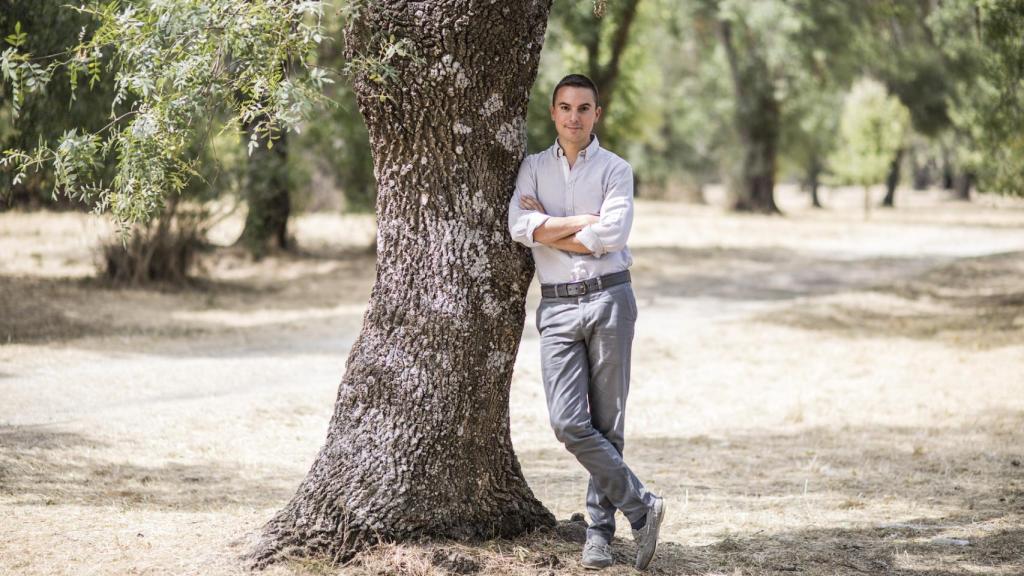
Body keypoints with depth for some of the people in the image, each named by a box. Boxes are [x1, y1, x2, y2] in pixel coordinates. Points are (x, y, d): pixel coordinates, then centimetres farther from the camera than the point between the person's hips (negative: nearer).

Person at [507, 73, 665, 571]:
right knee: (568, 423, -10)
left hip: (608, 298, -2)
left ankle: (600, 528, 11)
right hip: (556, 306, 2)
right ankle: (640, 506, 0)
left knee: (606, 422, 1)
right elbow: (519, 228, -5)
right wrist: (581, 222, -7)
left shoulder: (616, 170, 4)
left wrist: (547, 228, -4)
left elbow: (611, 235, -12)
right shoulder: (534, 167, 12)